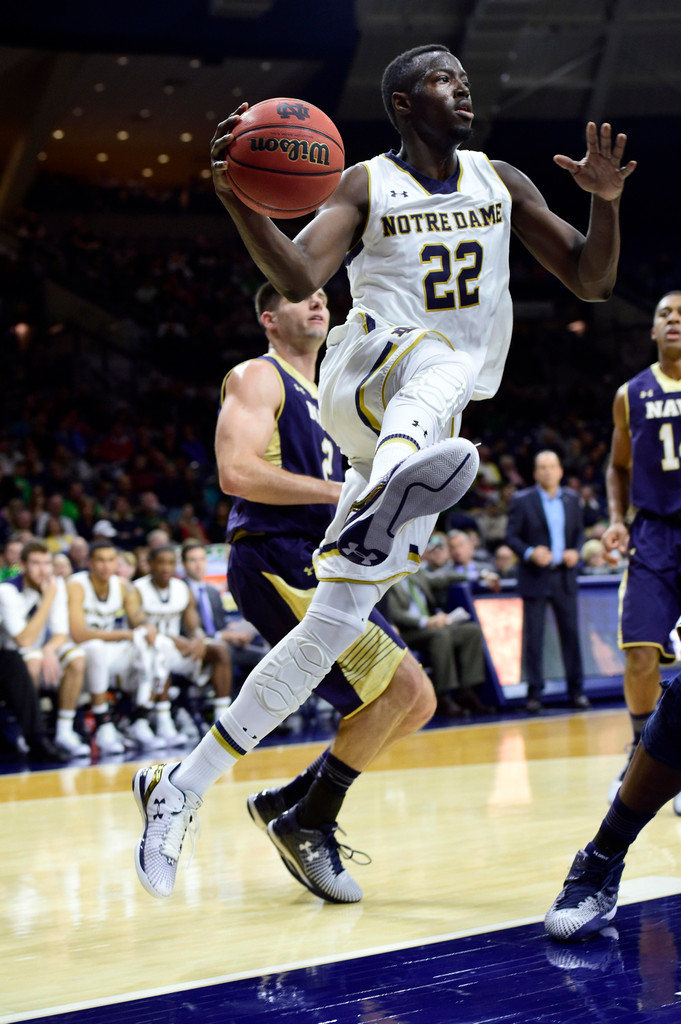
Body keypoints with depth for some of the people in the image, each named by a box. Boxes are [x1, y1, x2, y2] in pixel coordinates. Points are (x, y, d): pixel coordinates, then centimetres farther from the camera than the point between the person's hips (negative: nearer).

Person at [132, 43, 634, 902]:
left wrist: (606, 202, -12)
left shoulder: (502, 184, 11)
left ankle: (181, 789, 7)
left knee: (332, 627, 0)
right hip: (359, 386, -5)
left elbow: (592, 282, 7)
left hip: (424, 426, 5)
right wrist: (237, 200, -37)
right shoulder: (366, 186, -2)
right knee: (442, 357, -40)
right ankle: (390, 488, -74)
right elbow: (298, 280, -19)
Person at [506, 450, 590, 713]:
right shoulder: (522, 501, -2)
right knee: (533, 636, -2)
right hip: (534, 576, -3)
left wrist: (575, 551, -5)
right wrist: (530, 553, -20)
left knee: (570, 632, 4)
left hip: (564, 576, 3)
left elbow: (579, 532, 15)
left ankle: (576, 690, 12)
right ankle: (534, 694, 4)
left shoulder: (571, 499, 9)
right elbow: (511, 537, -3)